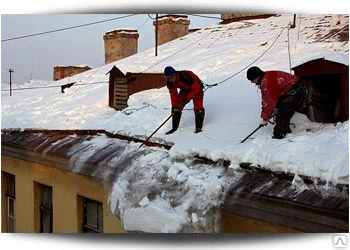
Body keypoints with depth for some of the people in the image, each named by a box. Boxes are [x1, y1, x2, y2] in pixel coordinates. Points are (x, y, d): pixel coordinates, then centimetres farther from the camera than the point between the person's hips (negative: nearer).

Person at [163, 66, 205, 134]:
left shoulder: (185, 77, -39)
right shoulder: (169, 82, -20)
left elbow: (196, 88, -30)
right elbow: (173, 94, -9)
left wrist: (187, 98, -30)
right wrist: (174, 105, -18)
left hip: (196, 89, -5)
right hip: (184, 90, 5)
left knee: (198, 107, -22)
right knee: (176, 107, -7)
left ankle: (198, 127, -11)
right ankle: (174, 127, 4)